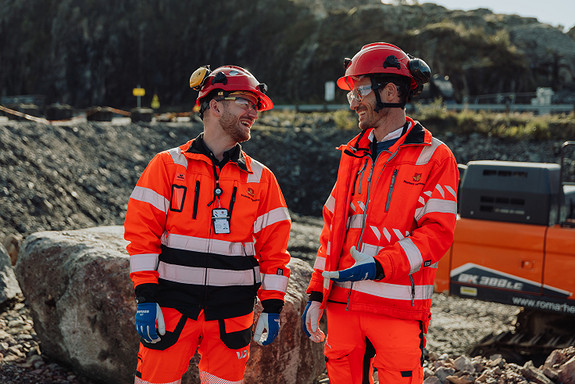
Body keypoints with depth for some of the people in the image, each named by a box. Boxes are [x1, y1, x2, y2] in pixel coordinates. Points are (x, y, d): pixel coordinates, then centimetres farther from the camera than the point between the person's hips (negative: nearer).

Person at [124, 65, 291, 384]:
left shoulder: (261, 178, 8)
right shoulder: (168, 165, 1)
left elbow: (273, 247, 9)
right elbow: (142, 232, -3)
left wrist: (272, 307, 4)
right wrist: (146, 297, -9)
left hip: (231, 312, 2)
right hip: (172, 306, -2)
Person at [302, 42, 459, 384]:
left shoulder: (434, 157, -3)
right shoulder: (354, 154, 15)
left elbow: (438, 232, -11)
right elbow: (333, 225, 15)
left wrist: (379, 267, -23)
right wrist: (317, 293, 9)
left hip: (398, 309, -5)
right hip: (343, 302, 5)